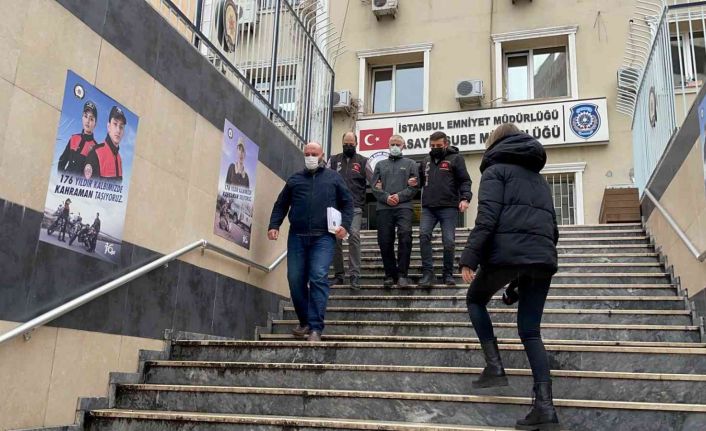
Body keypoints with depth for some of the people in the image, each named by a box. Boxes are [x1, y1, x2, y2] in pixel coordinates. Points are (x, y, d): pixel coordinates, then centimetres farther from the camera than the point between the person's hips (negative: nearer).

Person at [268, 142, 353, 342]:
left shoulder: (334, 178, 13)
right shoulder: (294, 179, 18)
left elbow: (347, 203, 11)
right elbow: (281, 205, 18)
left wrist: (345, 225, -4)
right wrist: (274, 225, 3)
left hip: (323, 237, -3)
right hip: (297, 237, 3)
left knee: (319, 278, -14)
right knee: (295, 280, 2)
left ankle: (315, 327, -14)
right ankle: (304, 322, 19)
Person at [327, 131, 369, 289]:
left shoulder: (363, 161, 12)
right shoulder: (333, 160, 16)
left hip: (355, 207, -2)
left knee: (354, 236, -17)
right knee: (336, 239, 3)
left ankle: (355, 275, -15)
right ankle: (339, 274, 13)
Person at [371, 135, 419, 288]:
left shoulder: (410, 164, 16)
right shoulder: (380, 164, 21)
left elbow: (414, 186, 4)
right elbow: (374, 186, 10)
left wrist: (400, 196, -10)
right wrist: (386, 197, -8)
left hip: (403, 207, -2)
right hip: (384, 208, 2)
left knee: (405, 236, -20)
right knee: (384, 241, 0)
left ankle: (402, 274, -13)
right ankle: (390, 274, 12)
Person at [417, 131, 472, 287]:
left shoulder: (455, 158, 3)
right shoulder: (426, 161, 19)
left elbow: (465, 181, -2)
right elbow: (420, 180, 28)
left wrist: (465, 198, -17)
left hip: (449, 207, -4)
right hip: (428, 207, 4)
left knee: (449, 241, -2)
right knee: (424, 235, -13)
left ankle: (448, 274, 12)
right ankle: (427, 271, -8)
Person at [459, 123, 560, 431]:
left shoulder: (496, 169, 8)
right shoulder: (538, 177, 29)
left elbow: (487, 217, -9)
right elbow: (552, 227, 26)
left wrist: (469, 257, -12)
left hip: (506, 253, -6)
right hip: (542, 258, 6)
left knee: (475, 300, 21)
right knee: (530, 331, 8)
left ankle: (494, 367, 7)